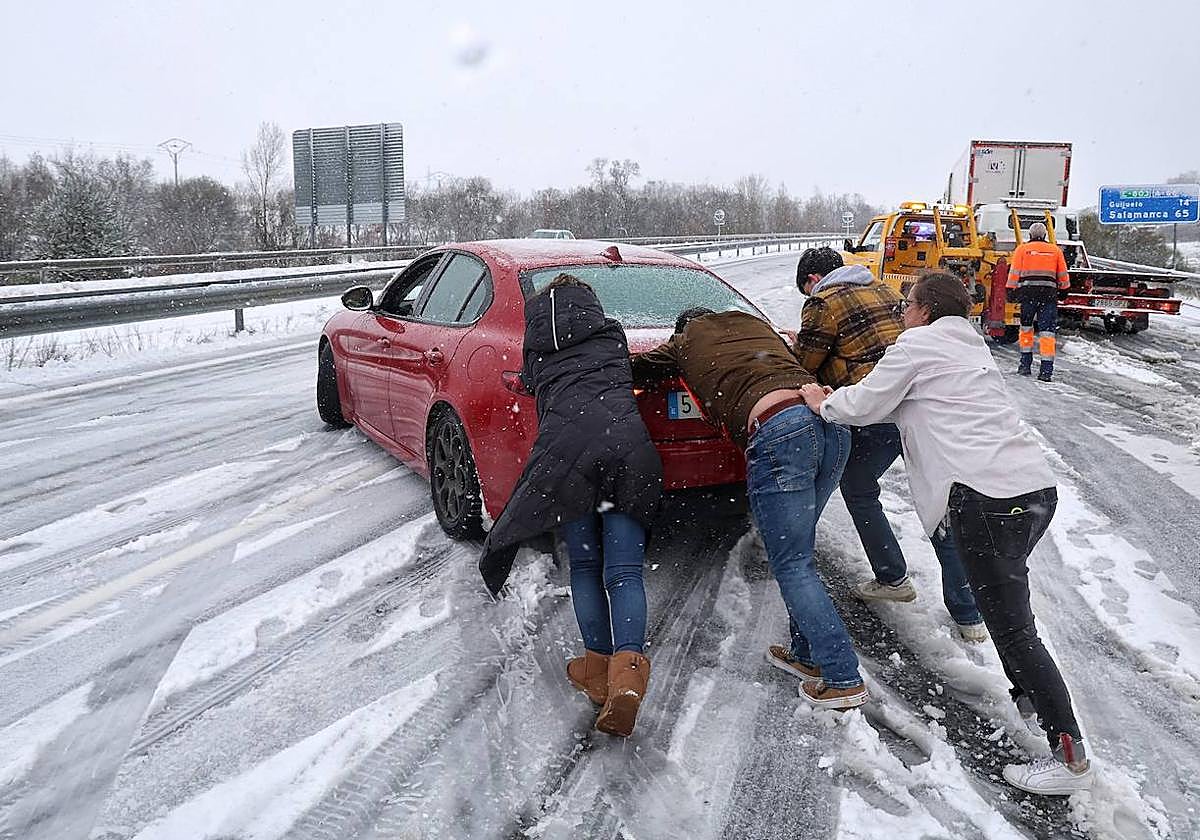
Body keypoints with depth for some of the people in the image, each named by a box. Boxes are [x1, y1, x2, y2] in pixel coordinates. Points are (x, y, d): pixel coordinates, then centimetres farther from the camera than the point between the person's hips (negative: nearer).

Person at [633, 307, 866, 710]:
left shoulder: (686, 342, 23)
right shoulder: (756, 324, 35)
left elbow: (636, 368, 34)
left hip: (777, 429, -6)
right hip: (830, 422, 6)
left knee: (792, 564, -1)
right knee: (798, 552, 19)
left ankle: (842, 678, -2)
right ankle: (807, 653, 24)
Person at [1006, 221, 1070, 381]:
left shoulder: (1022, 249, 7)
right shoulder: (1055, 250, 13)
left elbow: (1014, 272, 1)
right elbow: (1063, 275, 16)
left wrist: (1011, 290, 5)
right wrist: (1064, 289, 30)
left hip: (1027, 292, 0)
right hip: (1049, 293, 1)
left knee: (1026, 327, 17)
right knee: (1047, 331, -2)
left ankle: (1026, 363, 18)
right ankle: (1046, 370, -8)